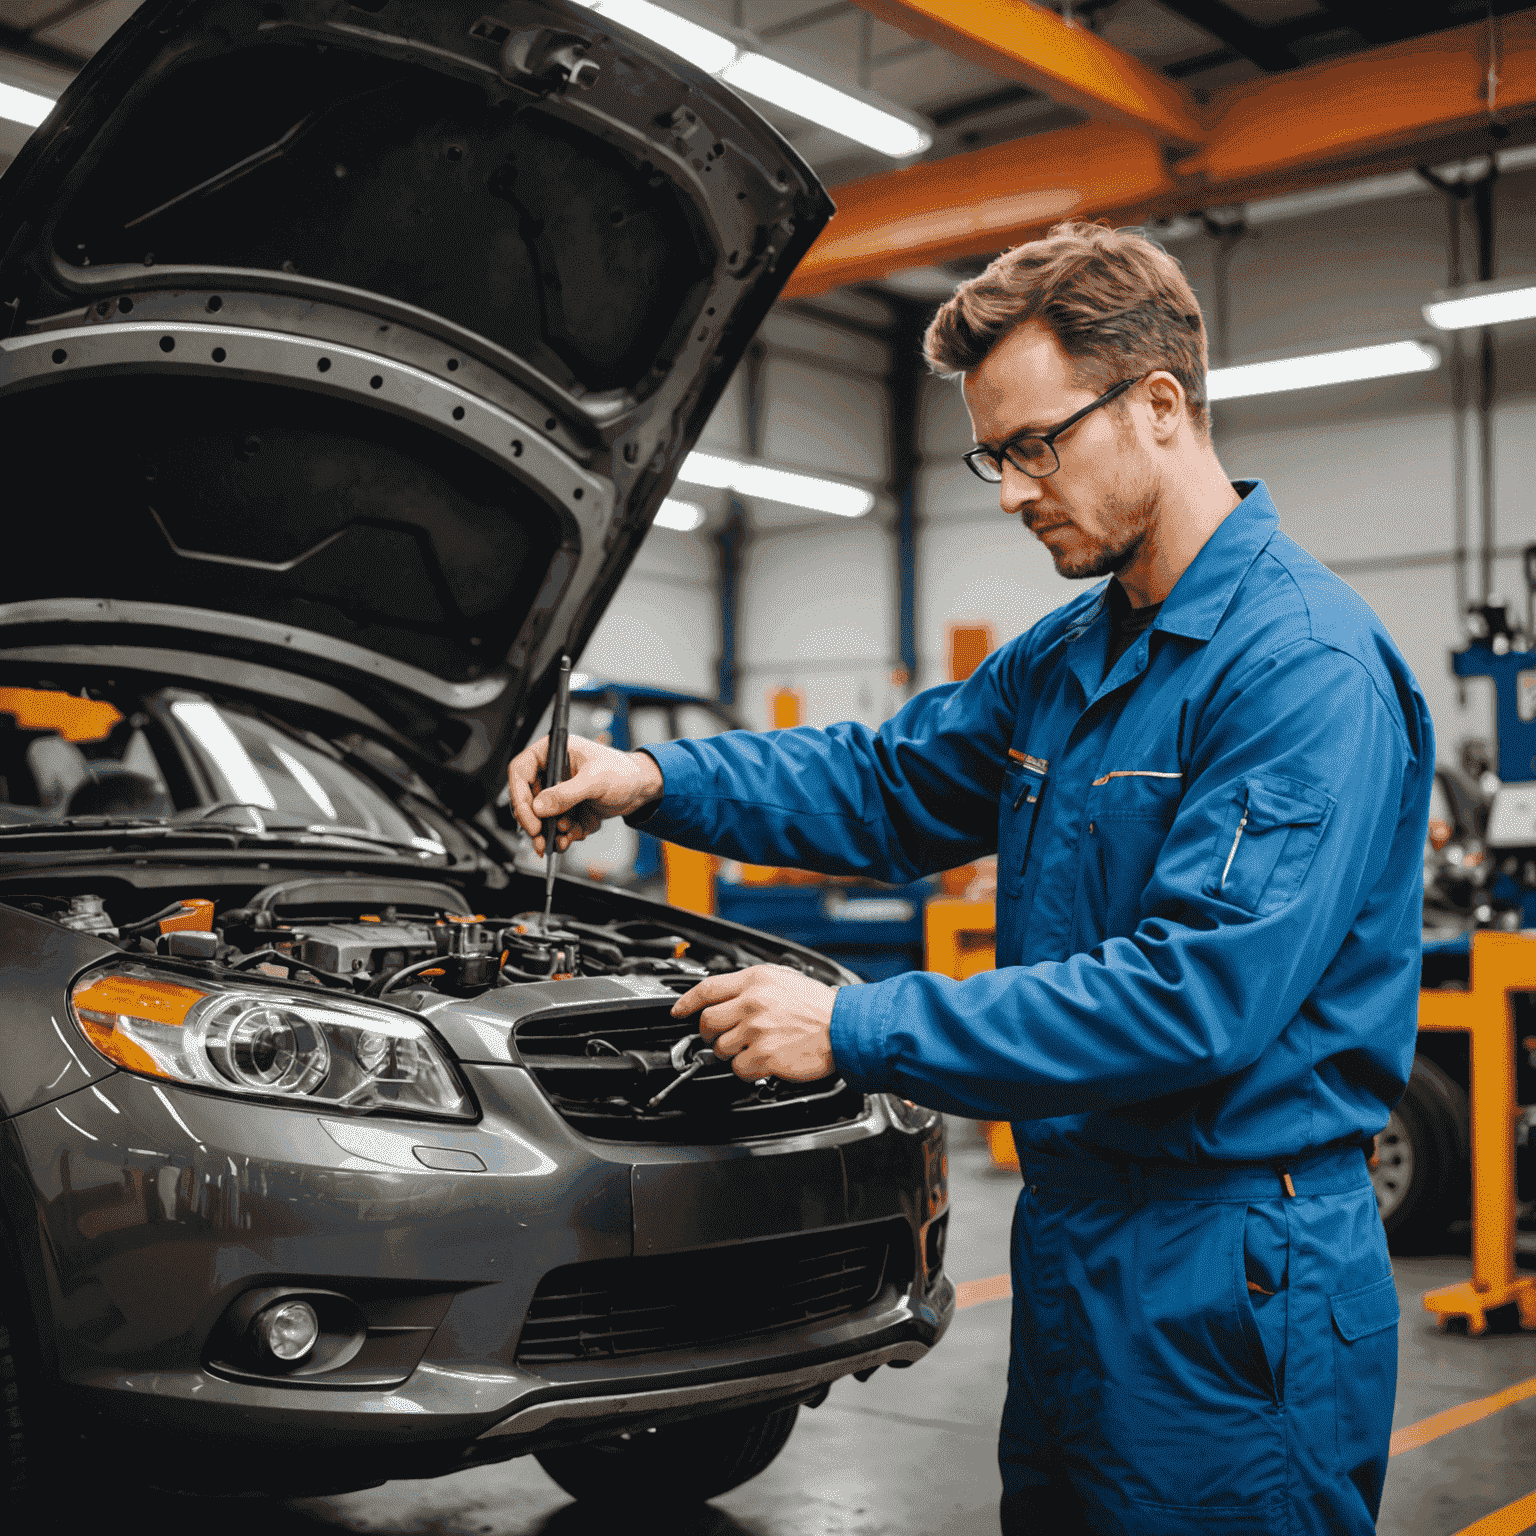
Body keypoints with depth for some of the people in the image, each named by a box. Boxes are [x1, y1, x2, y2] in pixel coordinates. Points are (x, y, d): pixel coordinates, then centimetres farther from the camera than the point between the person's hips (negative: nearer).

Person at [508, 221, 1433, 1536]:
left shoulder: (1306, 663, -20)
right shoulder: (1063, 661, 10)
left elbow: (1199, 994, -27)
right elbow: (890, 785, 19)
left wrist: (859, 1030, -24)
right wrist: (655, 778, 4)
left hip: (1229, 1286, -8)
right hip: (1075, 1244, 9)